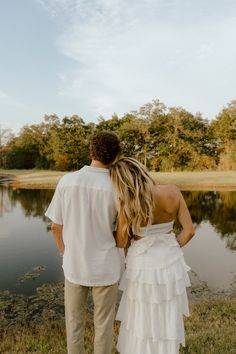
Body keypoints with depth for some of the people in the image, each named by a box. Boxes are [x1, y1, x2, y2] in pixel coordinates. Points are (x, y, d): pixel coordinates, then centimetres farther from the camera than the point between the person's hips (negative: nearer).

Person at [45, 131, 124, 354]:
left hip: (74, 265, 2)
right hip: (105, 267, -1)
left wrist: (66, 255, 12)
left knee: (74, 320, 24)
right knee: (103, 324, 20)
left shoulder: (67, 181, -13)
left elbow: (56, 227, -5)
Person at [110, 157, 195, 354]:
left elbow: (121, 242, -9)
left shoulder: (127, 206, -23)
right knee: (167, 318, 25)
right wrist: (171, 250, 4)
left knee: (142, 320, 20)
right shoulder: (172, 192, -16)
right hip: (171, 264, 3)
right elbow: (189, 230, -9)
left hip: (143, 267, -3)